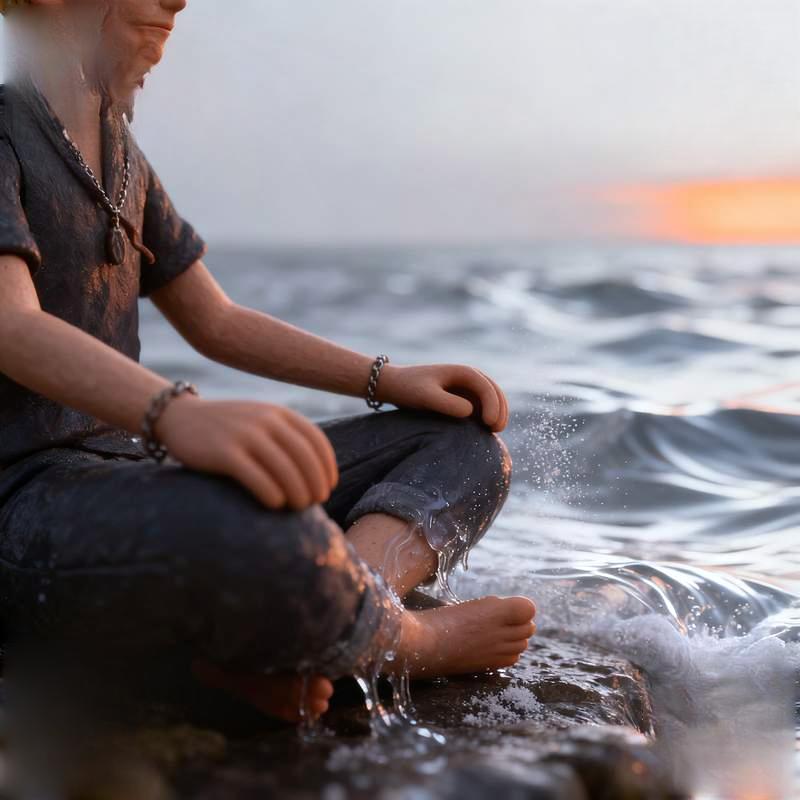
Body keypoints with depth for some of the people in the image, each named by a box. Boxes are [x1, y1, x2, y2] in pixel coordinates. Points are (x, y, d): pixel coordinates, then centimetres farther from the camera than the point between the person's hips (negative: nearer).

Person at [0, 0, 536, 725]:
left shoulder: (117, 149, 19)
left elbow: (215, 322, 22)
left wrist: (389, 380, 9)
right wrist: (180, 415, -44)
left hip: (145, 471, 9)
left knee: (469, 446, 3)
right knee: (266, 536, -41)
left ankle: (273, 646, -23)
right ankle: (409, 641, -7)